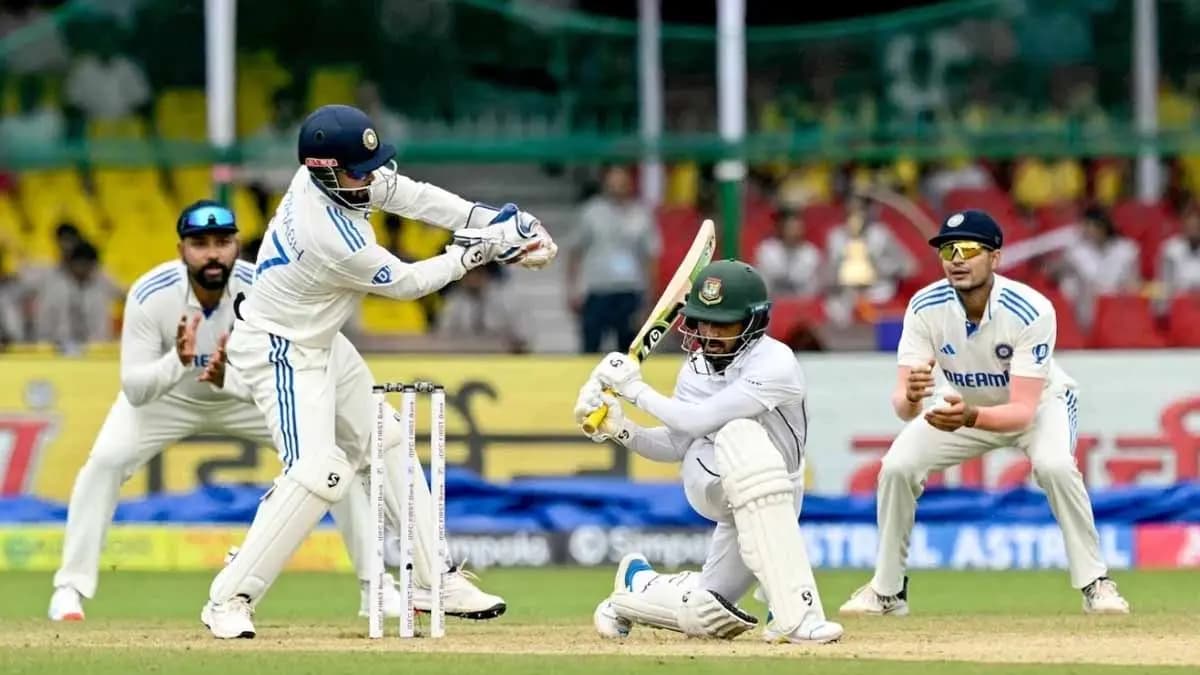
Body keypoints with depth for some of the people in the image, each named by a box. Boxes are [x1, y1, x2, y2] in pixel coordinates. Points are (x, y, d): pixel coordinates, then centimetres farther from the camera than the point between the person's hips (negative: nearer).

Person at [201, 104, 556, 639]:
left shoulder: (323, 175, -12)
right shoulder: (334, 239, -34)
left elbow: (411, 195, -4)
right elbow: (407, 283, -18)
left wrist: (495, 225, -12)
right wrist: (474, 253, -7)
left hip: (319, 342, 10)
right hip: (280, 353, -10)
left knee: (384, 443, 16)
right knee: (319, 470, -20)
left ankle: (435, 577, 25)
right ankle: (229, 600, -14)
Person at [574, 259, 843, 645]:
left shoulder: (775, 363, -21)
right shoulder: (697, 367, 0)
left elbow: (700, 420, -28)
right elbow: (673, 446, 5)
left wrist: (635, 389, -21)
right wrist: (620, 429, -10)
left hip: (775, 496, -3)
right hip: (707, 481, 3)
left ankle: (638, 583, 27)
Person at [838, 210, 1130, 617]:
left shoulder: (1031, 311, -35)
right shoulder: (925, 308, -26)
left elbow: (1023, 410, -39)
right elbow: (903, 406, -30)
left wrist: (970, 417, -59)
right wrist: (910, 398, -56)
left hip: (1039, 401, -3)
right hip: (961, 404, 3)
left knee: (1054, 465, -33)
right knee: (897, 467, -15)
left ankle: (1094, 583, -18)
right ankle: (887, 590, 4)